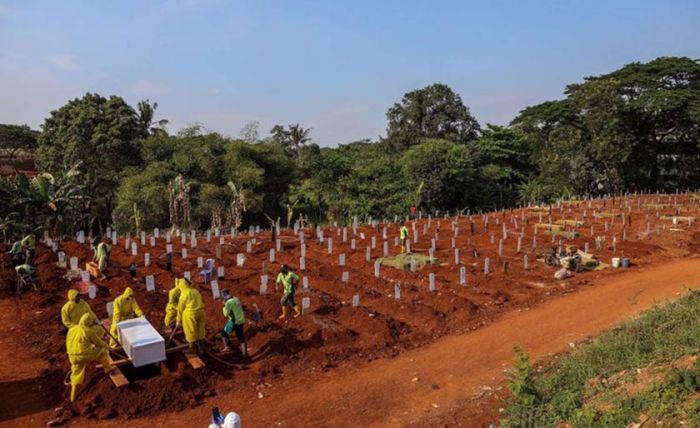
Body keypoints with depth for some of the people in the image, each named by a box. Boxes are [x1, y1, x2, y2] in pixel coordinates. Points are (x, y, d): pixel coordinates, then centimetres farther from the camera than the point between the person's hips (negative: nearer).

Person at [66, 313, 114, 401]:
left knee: (76, 374, 17)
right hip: (84, 355, -7)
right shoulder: (88, 331, -8)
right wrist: (106, 345, 23)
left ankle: (73, 396, 20)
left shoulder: (72, 329, 12)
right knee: (102, 351, 12)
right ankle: (108, 368, 30)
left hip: (72, 356, 7)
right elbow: (98, 342, 1)